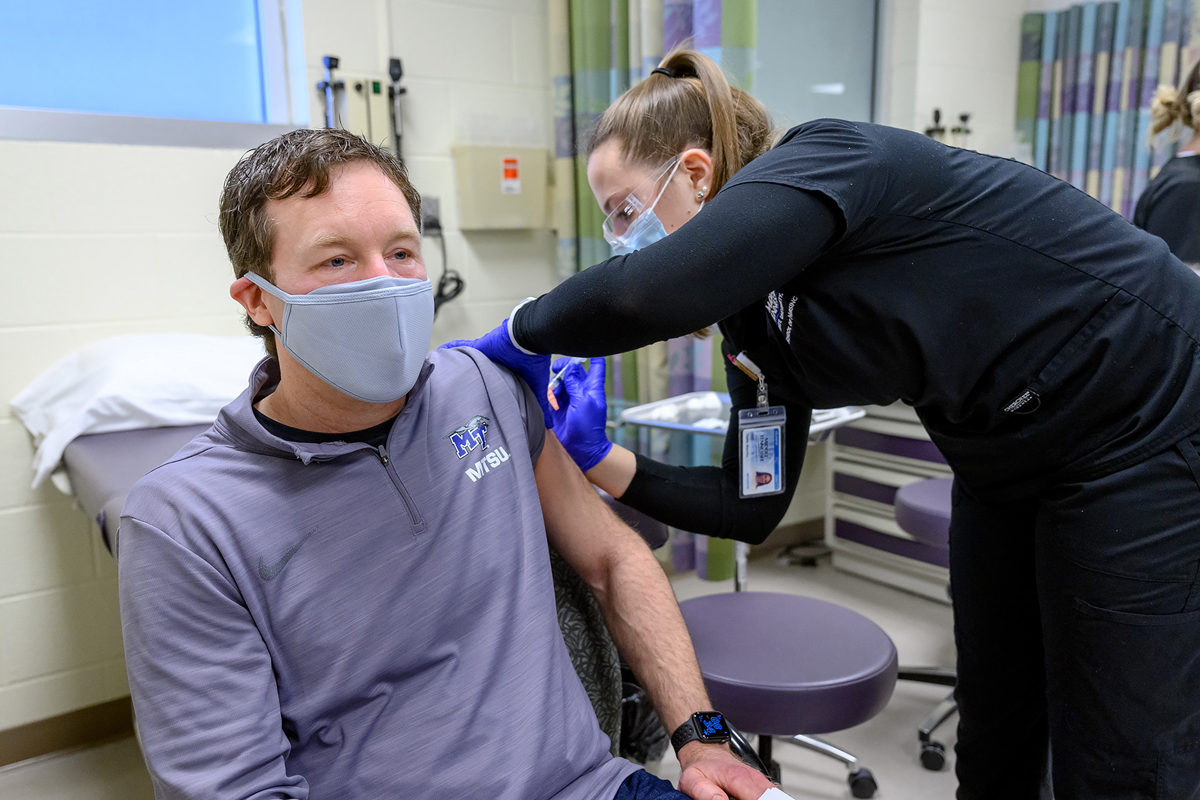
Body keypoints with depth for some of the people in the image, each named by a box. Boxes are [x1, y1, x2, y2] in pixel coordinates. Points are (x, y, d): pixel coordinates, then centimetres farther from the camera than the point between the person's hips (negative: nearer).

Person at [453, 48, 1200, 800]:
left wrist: (521, 332, -24)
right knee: (994, 736, 18)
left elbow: (650, 293, -43)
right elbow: (749, 507, 0)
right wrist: (599, 457, -9)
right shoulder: (755, 323, 0)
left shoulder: (822, 161, -23)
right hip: (1012, 462, 8)